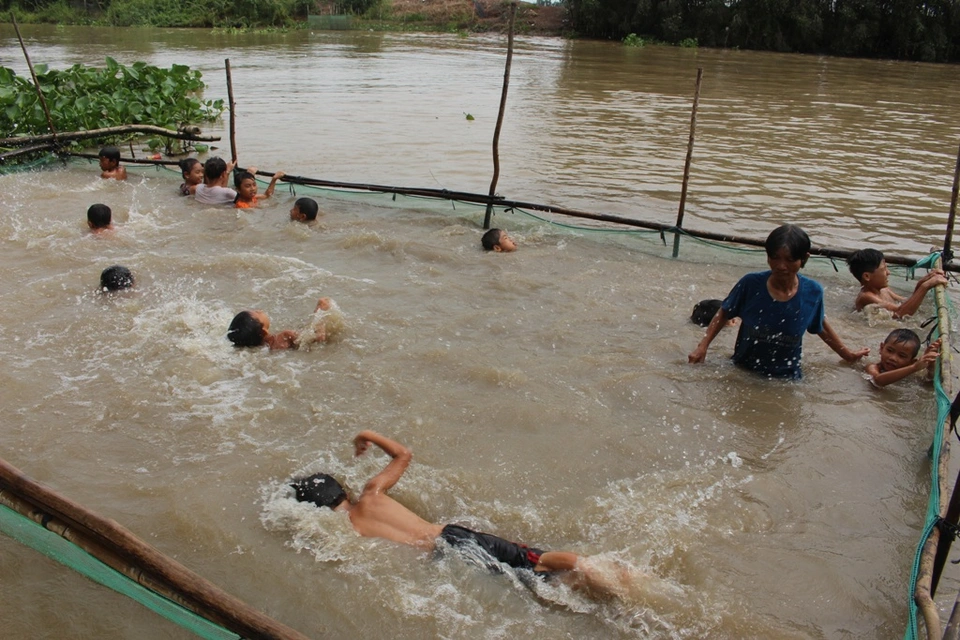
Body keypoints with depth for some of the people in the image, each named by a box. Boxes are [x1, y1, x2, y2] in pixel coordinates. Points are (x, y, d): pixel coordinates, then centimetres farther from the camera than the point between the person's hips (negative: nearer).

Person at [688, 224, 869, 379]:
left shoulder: (812, 292, -10)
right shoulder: (751, 284, -14)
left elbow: (820, 326, 10)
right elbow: (724, 314, 1)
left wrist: (847, 355, 20)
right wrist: (702, 346, -6)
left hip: (786, 378, 0)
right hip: (743, 372, 0)